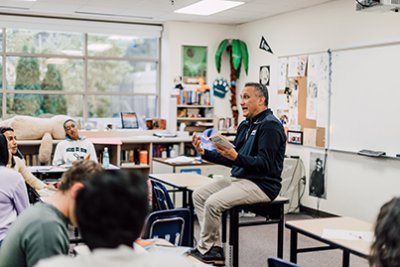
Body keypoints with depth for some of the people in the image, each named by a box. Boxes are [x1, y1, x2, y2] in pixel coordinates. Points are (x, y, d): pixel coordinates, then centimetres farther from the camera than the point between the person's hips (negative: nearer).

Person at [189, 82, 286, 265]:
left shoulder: (270, 125, -13)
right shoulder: (245, 125, 15)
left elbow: (264, 164, -22)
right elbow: (232, 160, 16)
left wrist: (235, 156, -33)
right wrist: (204, 153, 6)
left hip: (262, 185, -10)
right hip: (238, 179, 10)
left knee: (213, 202, -24)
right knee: (199, 195, 1)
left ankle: (204, 249, -2)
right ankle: (215, 250, -1)